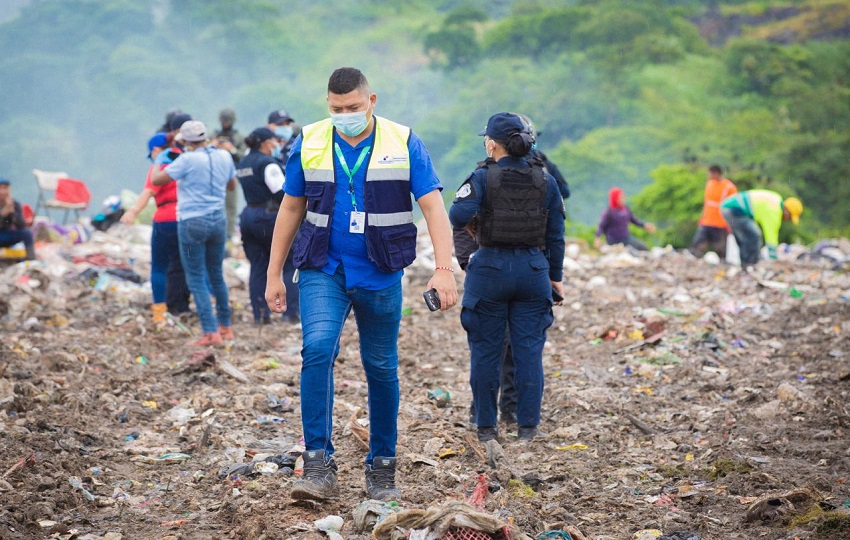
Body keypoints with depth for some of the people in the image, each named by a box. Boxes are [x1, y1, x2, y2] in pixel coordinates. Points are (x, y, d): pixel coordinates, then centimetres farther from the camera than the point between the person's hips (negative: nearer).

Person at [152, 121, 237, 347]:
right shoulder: (224, 156, 4)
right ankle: (225, 327, 26)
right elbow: (232, 185, 20)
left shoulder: (187, 160, -13)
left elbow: (156, 180, -6)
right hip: (218, 221, 6)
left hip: (192, 222, -6)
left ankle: (211, 333, -8)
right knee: (216, 275, 18)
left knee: (196, 279, -1)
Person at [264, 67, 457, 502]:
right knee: (317, 349, -21)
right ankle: (318, 465, -19)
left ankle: (382, 466, 21)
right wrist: (274, 275, 7)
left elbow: (433, 206, -8)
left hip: (380, 276, 0)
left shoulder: (404, 144, -3)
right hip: (323, 270, 0)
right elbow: (291, 209, 9)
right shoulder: (310, 143, 3)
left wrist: (443, 269, -20)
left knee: (381, 368, 7)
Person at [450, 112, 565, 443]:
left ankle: (486, 426, 11)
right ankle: (528, 425, 6)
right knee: (529, 350, 6)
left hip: (490, 269, -2)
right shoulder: (545, 181, 3)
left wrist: (472, 223, 1)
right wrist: (556, 276, 14)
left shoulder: (483, 178, -8)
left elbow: (459, 214, -22)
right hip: (533, 270, 2)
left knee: (486, 350, 7)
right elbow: (556, 235, 6)